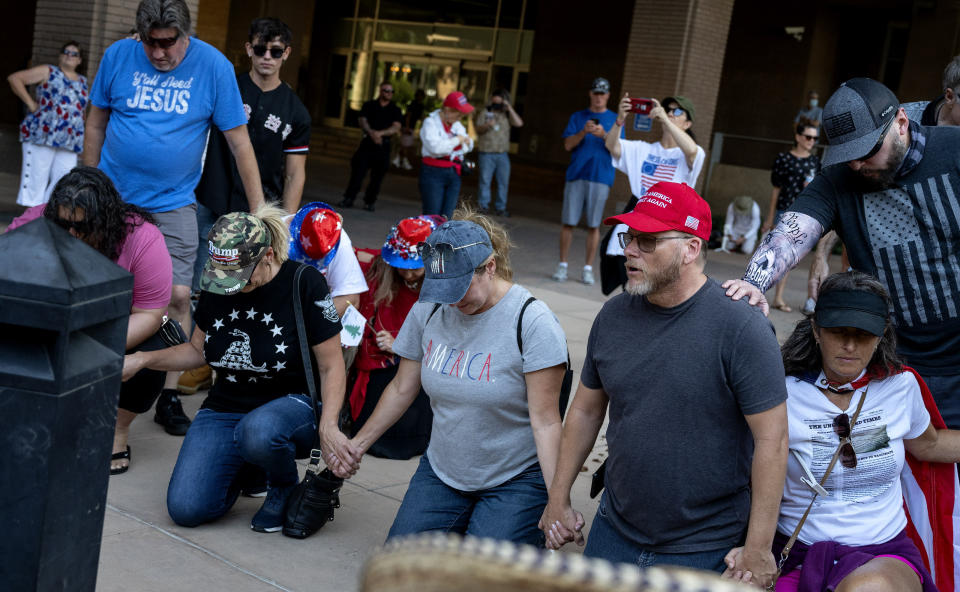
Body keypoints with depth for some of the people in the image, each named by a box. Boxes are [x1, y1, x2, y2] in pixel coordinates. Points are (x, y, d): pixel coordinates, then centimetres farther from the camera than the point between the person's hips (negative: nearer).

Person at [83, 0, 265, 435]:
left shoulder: (213, 67, -8)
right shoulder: (118, 56, -3)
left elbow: (239, 141, -5)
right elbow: (96, 122, 9)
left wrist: (259, 210, -5)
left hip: (172, 205, -1)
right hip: (113, 199, 2)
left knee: (178, 296, -5)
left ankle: (168, 396, 6)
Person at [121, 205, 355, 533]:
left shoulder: (304, 284, -15)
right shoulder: (215, 284, 0)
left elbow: (331, 366, -10)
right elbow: (197, 350, 15)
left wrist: (328, 426, -23)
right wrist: (141, 359, 2)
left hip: (292, 403, -5)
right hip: (225, 407, 5)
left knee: (257, 432, -42)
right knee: (186, 509, -14)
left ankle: (285, 485, -5)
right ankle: (247, 464, 19)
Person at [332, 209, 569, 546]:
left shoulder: (532, 322, -18)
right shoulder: (428, 310, -3)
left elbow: (545, 421, -19)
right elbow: (401, 389, 11)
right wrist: (358, 443, 15)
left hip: (516, 478, -5)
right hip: (442, 472, 5)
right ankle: (464, 529, 25)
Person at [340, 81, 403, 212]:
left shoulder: (395, 110, 8)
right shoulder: (369, 106, 10)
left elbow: (396, 128, -4)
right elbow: (363, 122, -1)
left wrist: (380, 133, -19)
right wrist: (371, 132, -21)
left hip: (383, 147, 0)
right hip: (367, 143, 0)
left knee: (377, 176, 1)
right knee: (358, 172, -7)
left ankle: (369, 202, 11)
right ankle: (348, 199, -2)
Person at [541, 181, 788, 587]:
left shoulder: (741, 328, -18)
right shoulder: (613, 316, 0)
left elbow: (771, 439, -17)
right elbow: (585, 410, 11)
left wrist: (758, 550, -16)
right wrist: (558, 498, 11)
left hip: (705, 549, -5)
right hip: (614, 531, 5)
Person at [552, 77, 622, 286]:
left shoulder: (614, 119, 9)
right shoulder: (578, 117, 12)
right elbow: (568, 145, 3)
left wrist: (603, 135, -17)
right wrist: (584, 132, -13)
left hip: (601, 177, -1)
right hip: (576, 175, 1)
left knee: (594, 225, 0)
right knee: (568, 222, 0)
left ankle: (588, 269, 7)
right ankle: (562, 265, 9)